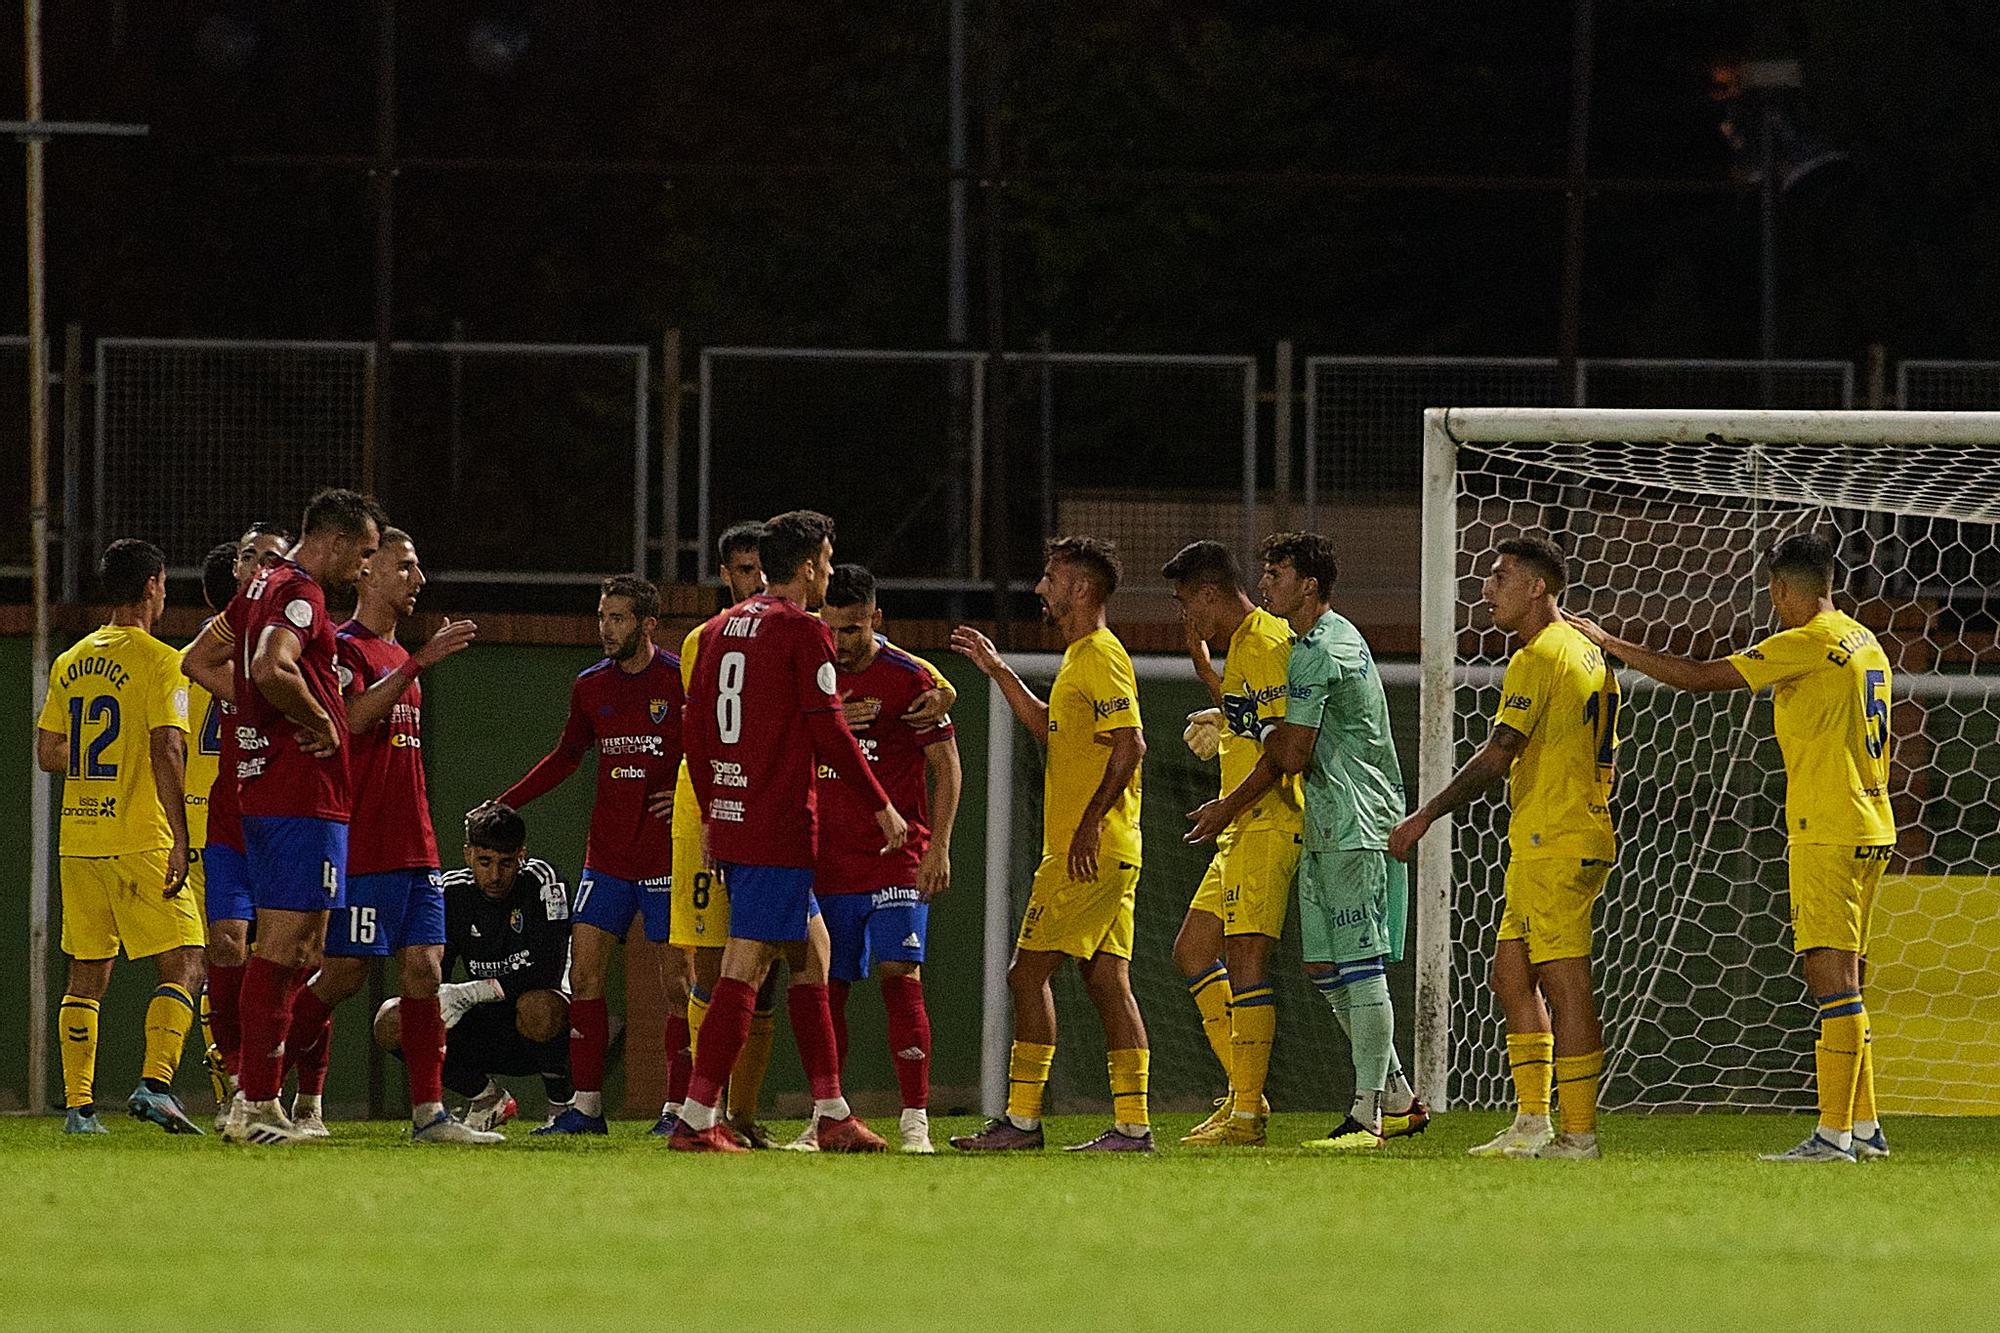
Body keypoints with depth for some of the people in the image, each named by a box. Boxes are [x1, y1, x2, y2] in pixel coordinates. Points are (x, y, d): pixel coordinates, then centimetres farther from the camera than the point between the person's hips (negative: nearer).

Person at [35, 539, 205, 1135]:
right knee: (183, 964, -4)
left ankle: (77, 1105, 8)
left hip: (77, 840, 6)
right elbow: (166, 752, -16)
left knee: (87, 974, 11)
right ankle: (154, 1082, -20)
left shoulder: (71, 662, 12)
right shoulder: (159, 661, -8)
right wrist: (179, 839, -18)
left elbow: (48, 753, 14)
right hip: (139, 839, -6)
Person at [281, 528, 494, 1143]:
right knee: (343, 973, -5)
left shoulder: (398, 656, 21)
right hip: (361, 848, -8)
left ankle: (429, 1113, -2)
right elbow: (354, 716, -24)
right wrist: (420, 663, -27)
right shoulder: (343, 648, -7)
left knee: (423, 967, 1)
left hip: (412, 848, 8)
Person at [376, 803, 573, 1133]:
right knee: (393, 1021, -16)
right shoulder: (452, 892, 0)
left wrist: (468, 994, -32)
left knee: (540, 1007, -40)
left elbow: (547, 974, -24)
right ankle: (489, 1101, 4)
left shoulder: (541, 881, -14)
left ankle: (562, 1106, -11)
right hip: (488, 1037, 5)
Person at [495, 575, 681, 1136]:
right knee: (584, 971, -1)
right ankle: (586, 1105, 3)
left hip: (667, 853, -5)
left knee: (676, 979, -3)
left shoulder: (682, 680, -7)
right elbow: (565, 756, 22)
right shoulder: (591, 685, 8)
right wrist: (502, 805, 16)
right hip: (607, 853, 5)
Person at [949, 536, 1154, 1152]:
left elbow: (1130, 743, -21)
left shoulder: (1100, 656, -12)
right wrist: (998, 669, 29)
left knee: (1029, 973, -7)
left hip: (1088, 852, -10)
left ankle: (1022, 1118, -8)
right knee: (1108, 981, 7)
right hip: (1110, 856, 10)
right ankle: (1133, 1124, 4)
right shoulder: (1081, 657, 19)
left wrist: (1093, 819, -24)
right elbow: (1050, 729, 32)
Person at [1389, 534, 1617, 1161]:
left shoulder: (1536, 660, -14)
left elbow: (1497, 756, -19)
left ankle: (1578, 1133, -7)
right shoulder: (1588, 652, 17)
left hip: (1553, 848, -10)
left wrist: (1425, 816, -15)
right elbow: (1606, 757, 22)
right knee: (1511, 976, 13)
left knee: (1565, 986, -7)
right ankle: (1532, 1123, 12)